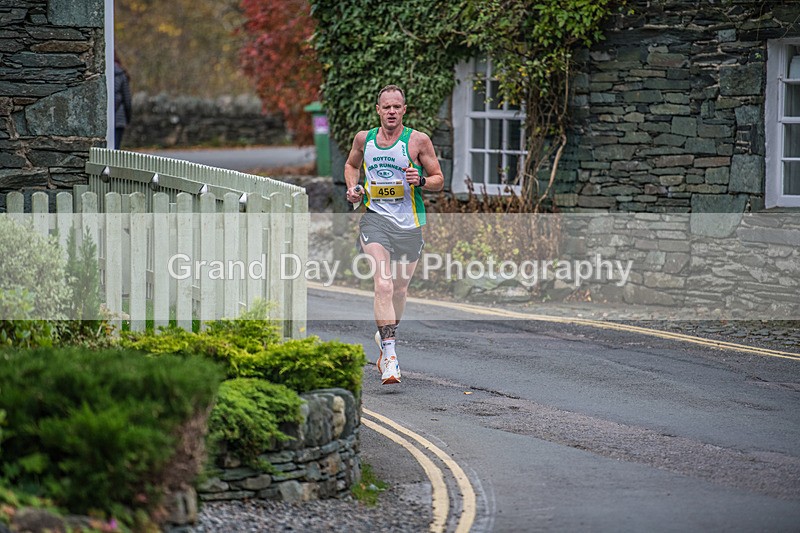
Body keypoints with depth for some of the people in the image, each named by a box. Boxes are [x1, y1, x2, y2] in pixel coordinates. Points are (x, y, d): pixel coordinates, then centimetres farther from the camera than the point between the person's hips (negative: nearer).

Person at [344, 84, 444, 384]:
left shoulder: (418, 141, -3)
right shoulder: (364, 139, 4)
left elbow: (439, 180, 3)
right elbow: (351, 165, 25)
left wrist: (420, 181, -18)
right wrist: (353, 188, 6)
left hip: (409, 223, 1)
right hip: (374, 217, -1)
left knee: (399, 288, 14)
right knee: (383, 284, -18)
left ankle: (386, 335, 43)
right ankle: (389, 356, -22)